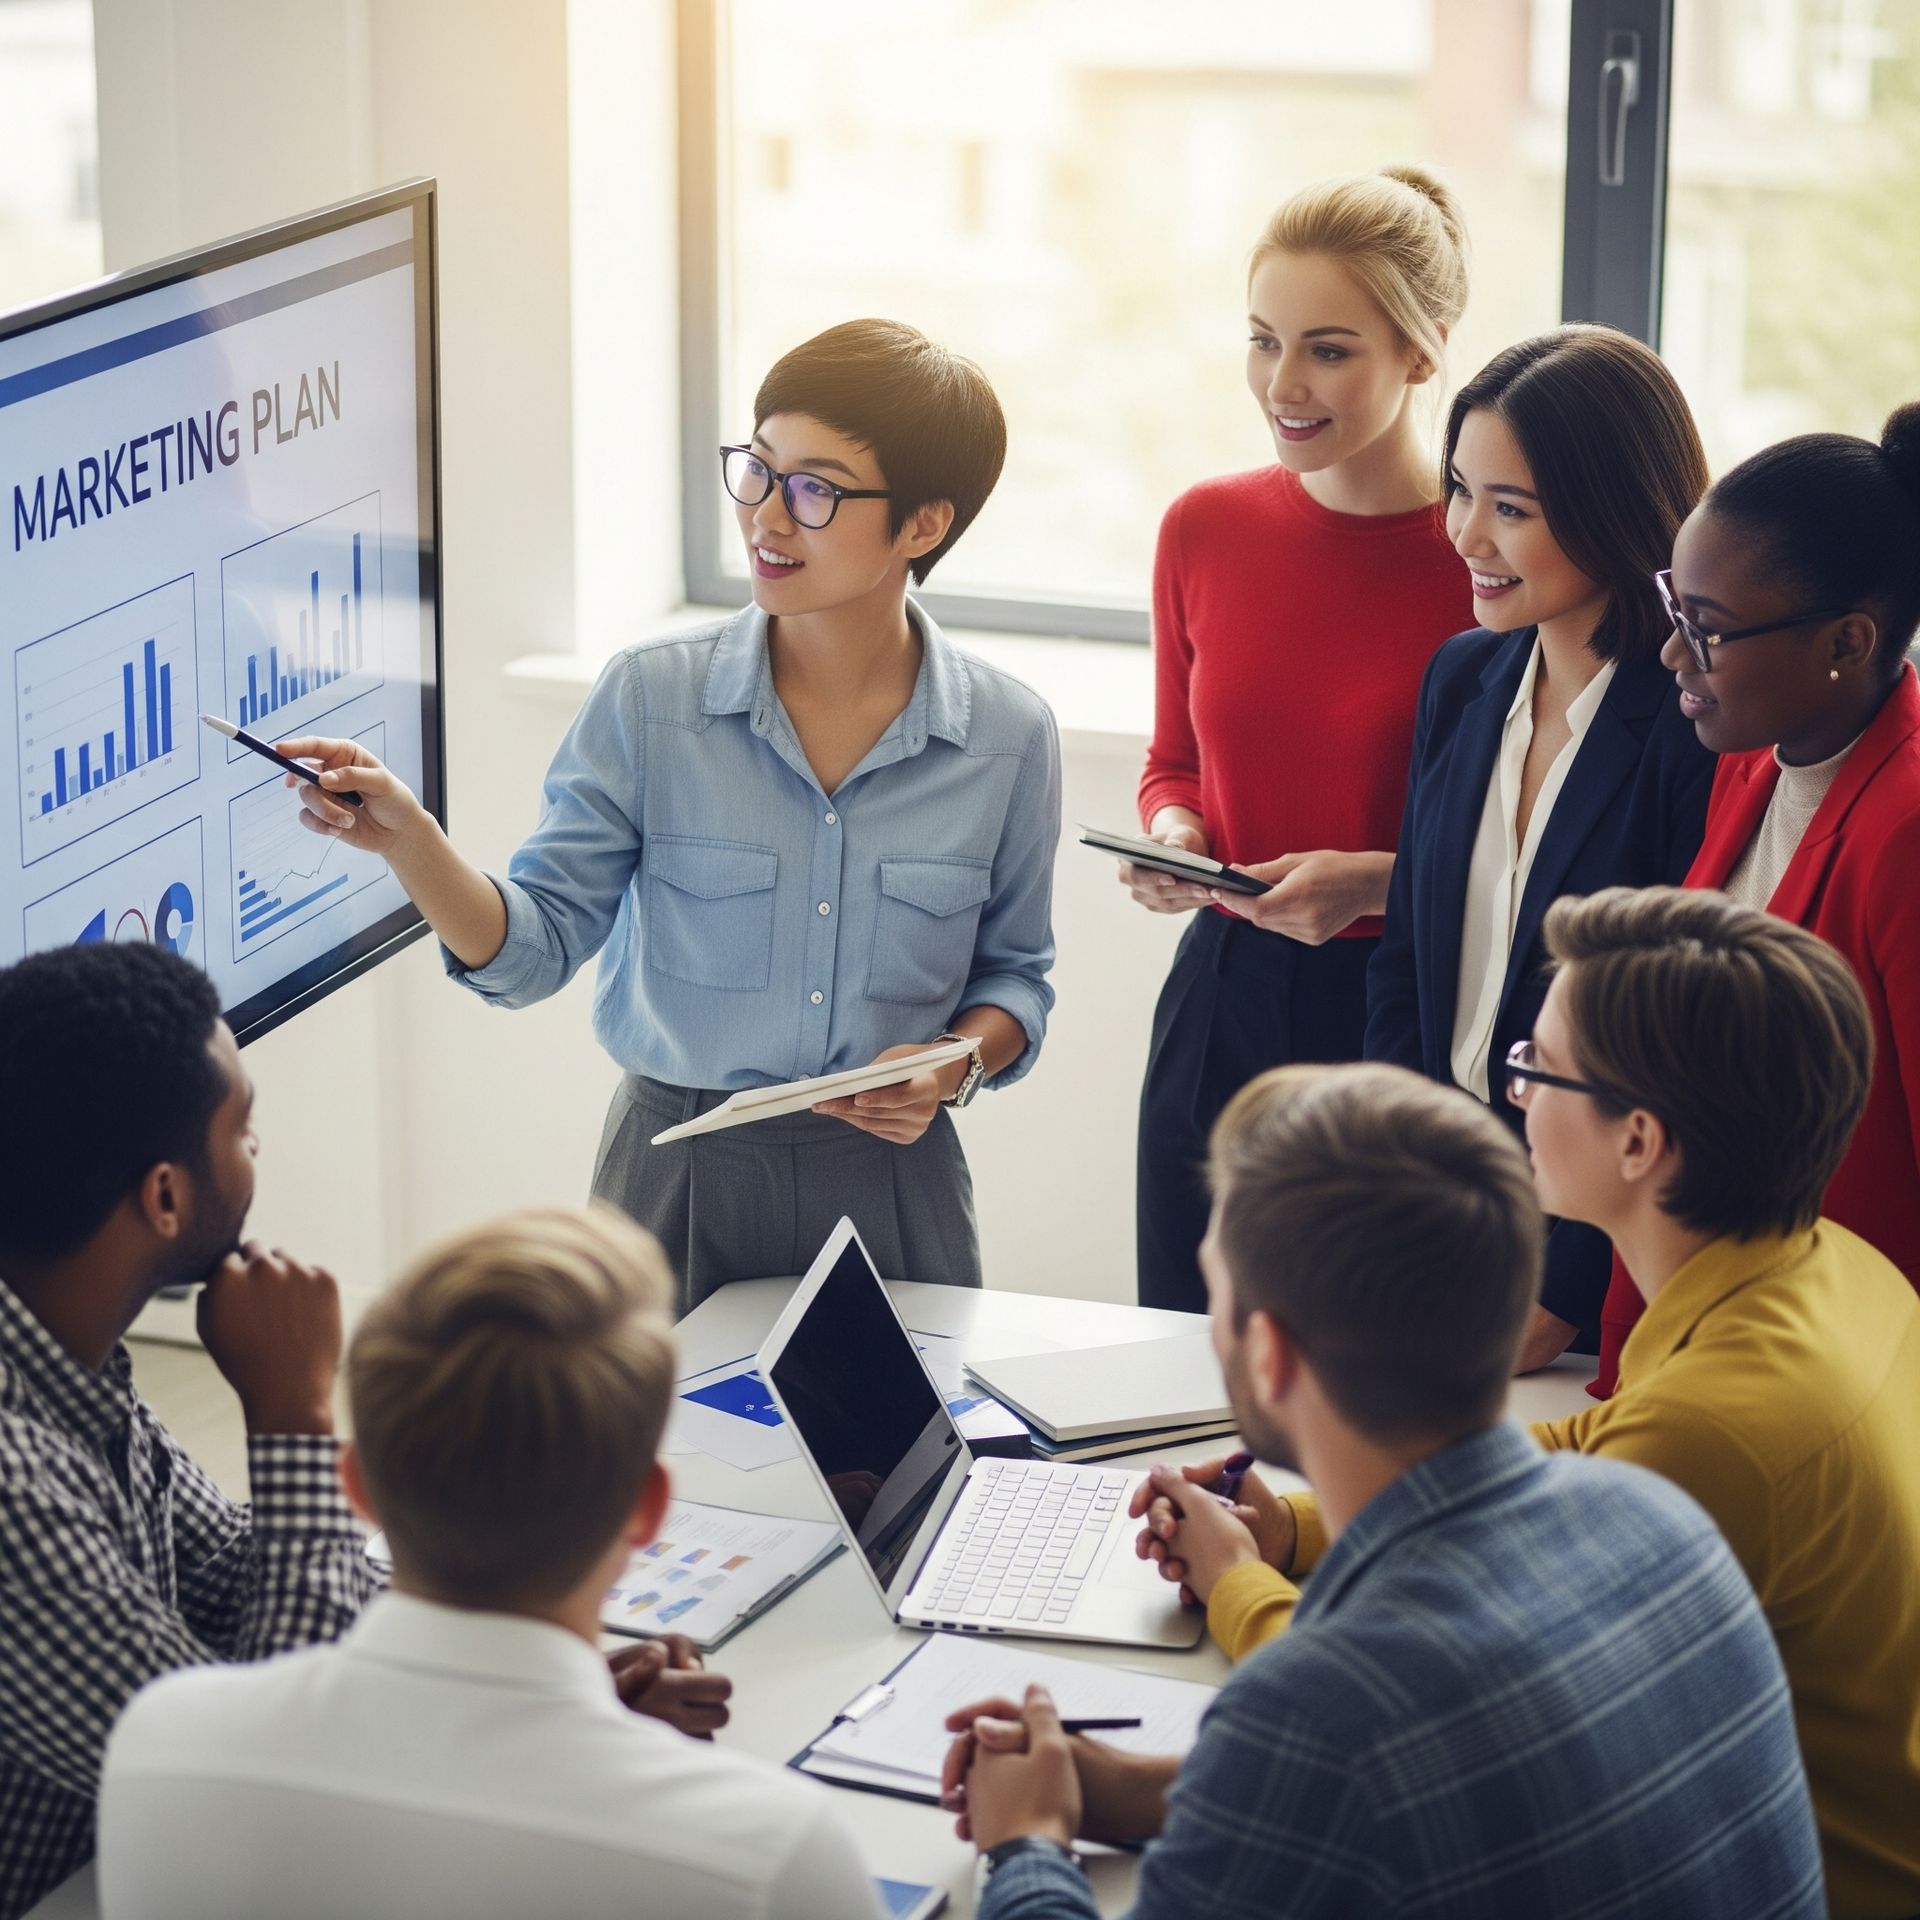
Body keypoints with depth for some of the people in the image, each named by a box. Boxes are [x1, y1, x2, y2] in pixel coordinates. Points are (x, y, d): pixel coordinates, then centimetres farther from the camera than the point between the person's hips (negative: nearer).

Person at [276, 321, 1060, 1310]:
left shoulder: (1006, 739, -3)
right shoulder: (650, 700, -5)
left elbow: (1012, 972, 9)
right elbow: (533, 946, -6)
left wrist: (959, 1064, -10)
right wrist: (406, 839, -21)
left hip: (889, 1184, 1)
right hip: (681, 1179, 0)